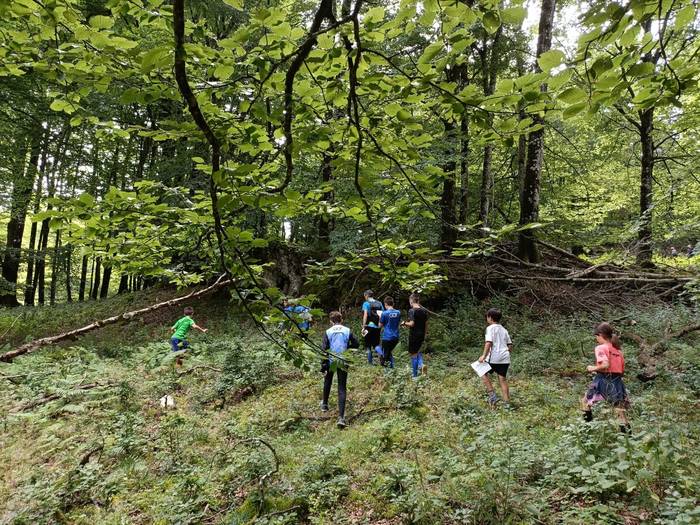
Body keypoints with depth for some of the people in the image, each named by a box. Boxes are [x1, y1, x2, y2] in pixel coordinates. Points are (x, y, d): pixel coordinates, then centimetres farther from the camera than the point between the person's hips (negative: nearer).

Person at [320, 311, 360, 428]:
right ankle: (341, 417, -9)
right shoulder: (348, 331, -2)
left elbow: (324, 349, -10)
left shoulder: (328, 332, -5)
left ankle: (324, 404, 47)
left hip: (331, 361, 0)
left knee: (327, 382, 27)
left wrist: (323, 366, -7)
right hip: (343, 362, 0)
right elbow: (356, 344, 2)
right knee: (342, 389, 2)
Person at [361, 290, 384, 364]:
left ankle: (370, 362, 13)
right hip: (377, 327, 4)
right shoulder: (379, 304, 9)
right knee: (376, 344, 13)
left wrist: (363, 327, -13)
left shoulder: (366, 303, -5)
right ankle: (381, 355, -15)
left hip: (369, 326, -4)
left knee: (368, 345, 9)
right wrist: (380, 325, 13)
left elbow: (365, 315, -14)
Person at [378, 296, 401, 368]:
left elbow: (380, 326, -4)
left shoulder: (384, 313, -13)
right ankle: (391, 366, 20)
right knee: (390, 352, 24)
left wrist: (380, 317, 9)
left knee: (385, 354, 4)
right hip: (395, 337, 6)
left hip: (387, 337, -5)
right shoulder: (398, 313, 1)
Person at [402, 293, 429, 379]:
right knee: (418, 351, 26)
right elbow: (426, 324, 9)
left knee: (414, 354, 3)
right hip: (421, 335, 6)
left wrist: (404, 323, -3)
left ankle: (415, 375, 8)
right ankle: (421, 364, 1)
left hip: (414, 335, -6)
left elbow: (412, 324, -22)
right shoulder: (424, 311, 4)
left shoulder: (412, 311, -15)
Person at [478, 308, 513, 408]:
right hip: (505, 358, 7)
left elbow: (489, 342, -18)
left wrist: (484, 355, -18)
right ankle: (507, 402, 9)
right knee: (503, 379, 9)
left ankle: (492, 395, 0)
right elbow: (510, 345, 18)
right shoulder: (504, 330, 17)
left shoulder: (490, 328, -6)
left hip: (494, 357, -7)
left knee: (484, 373, 9)